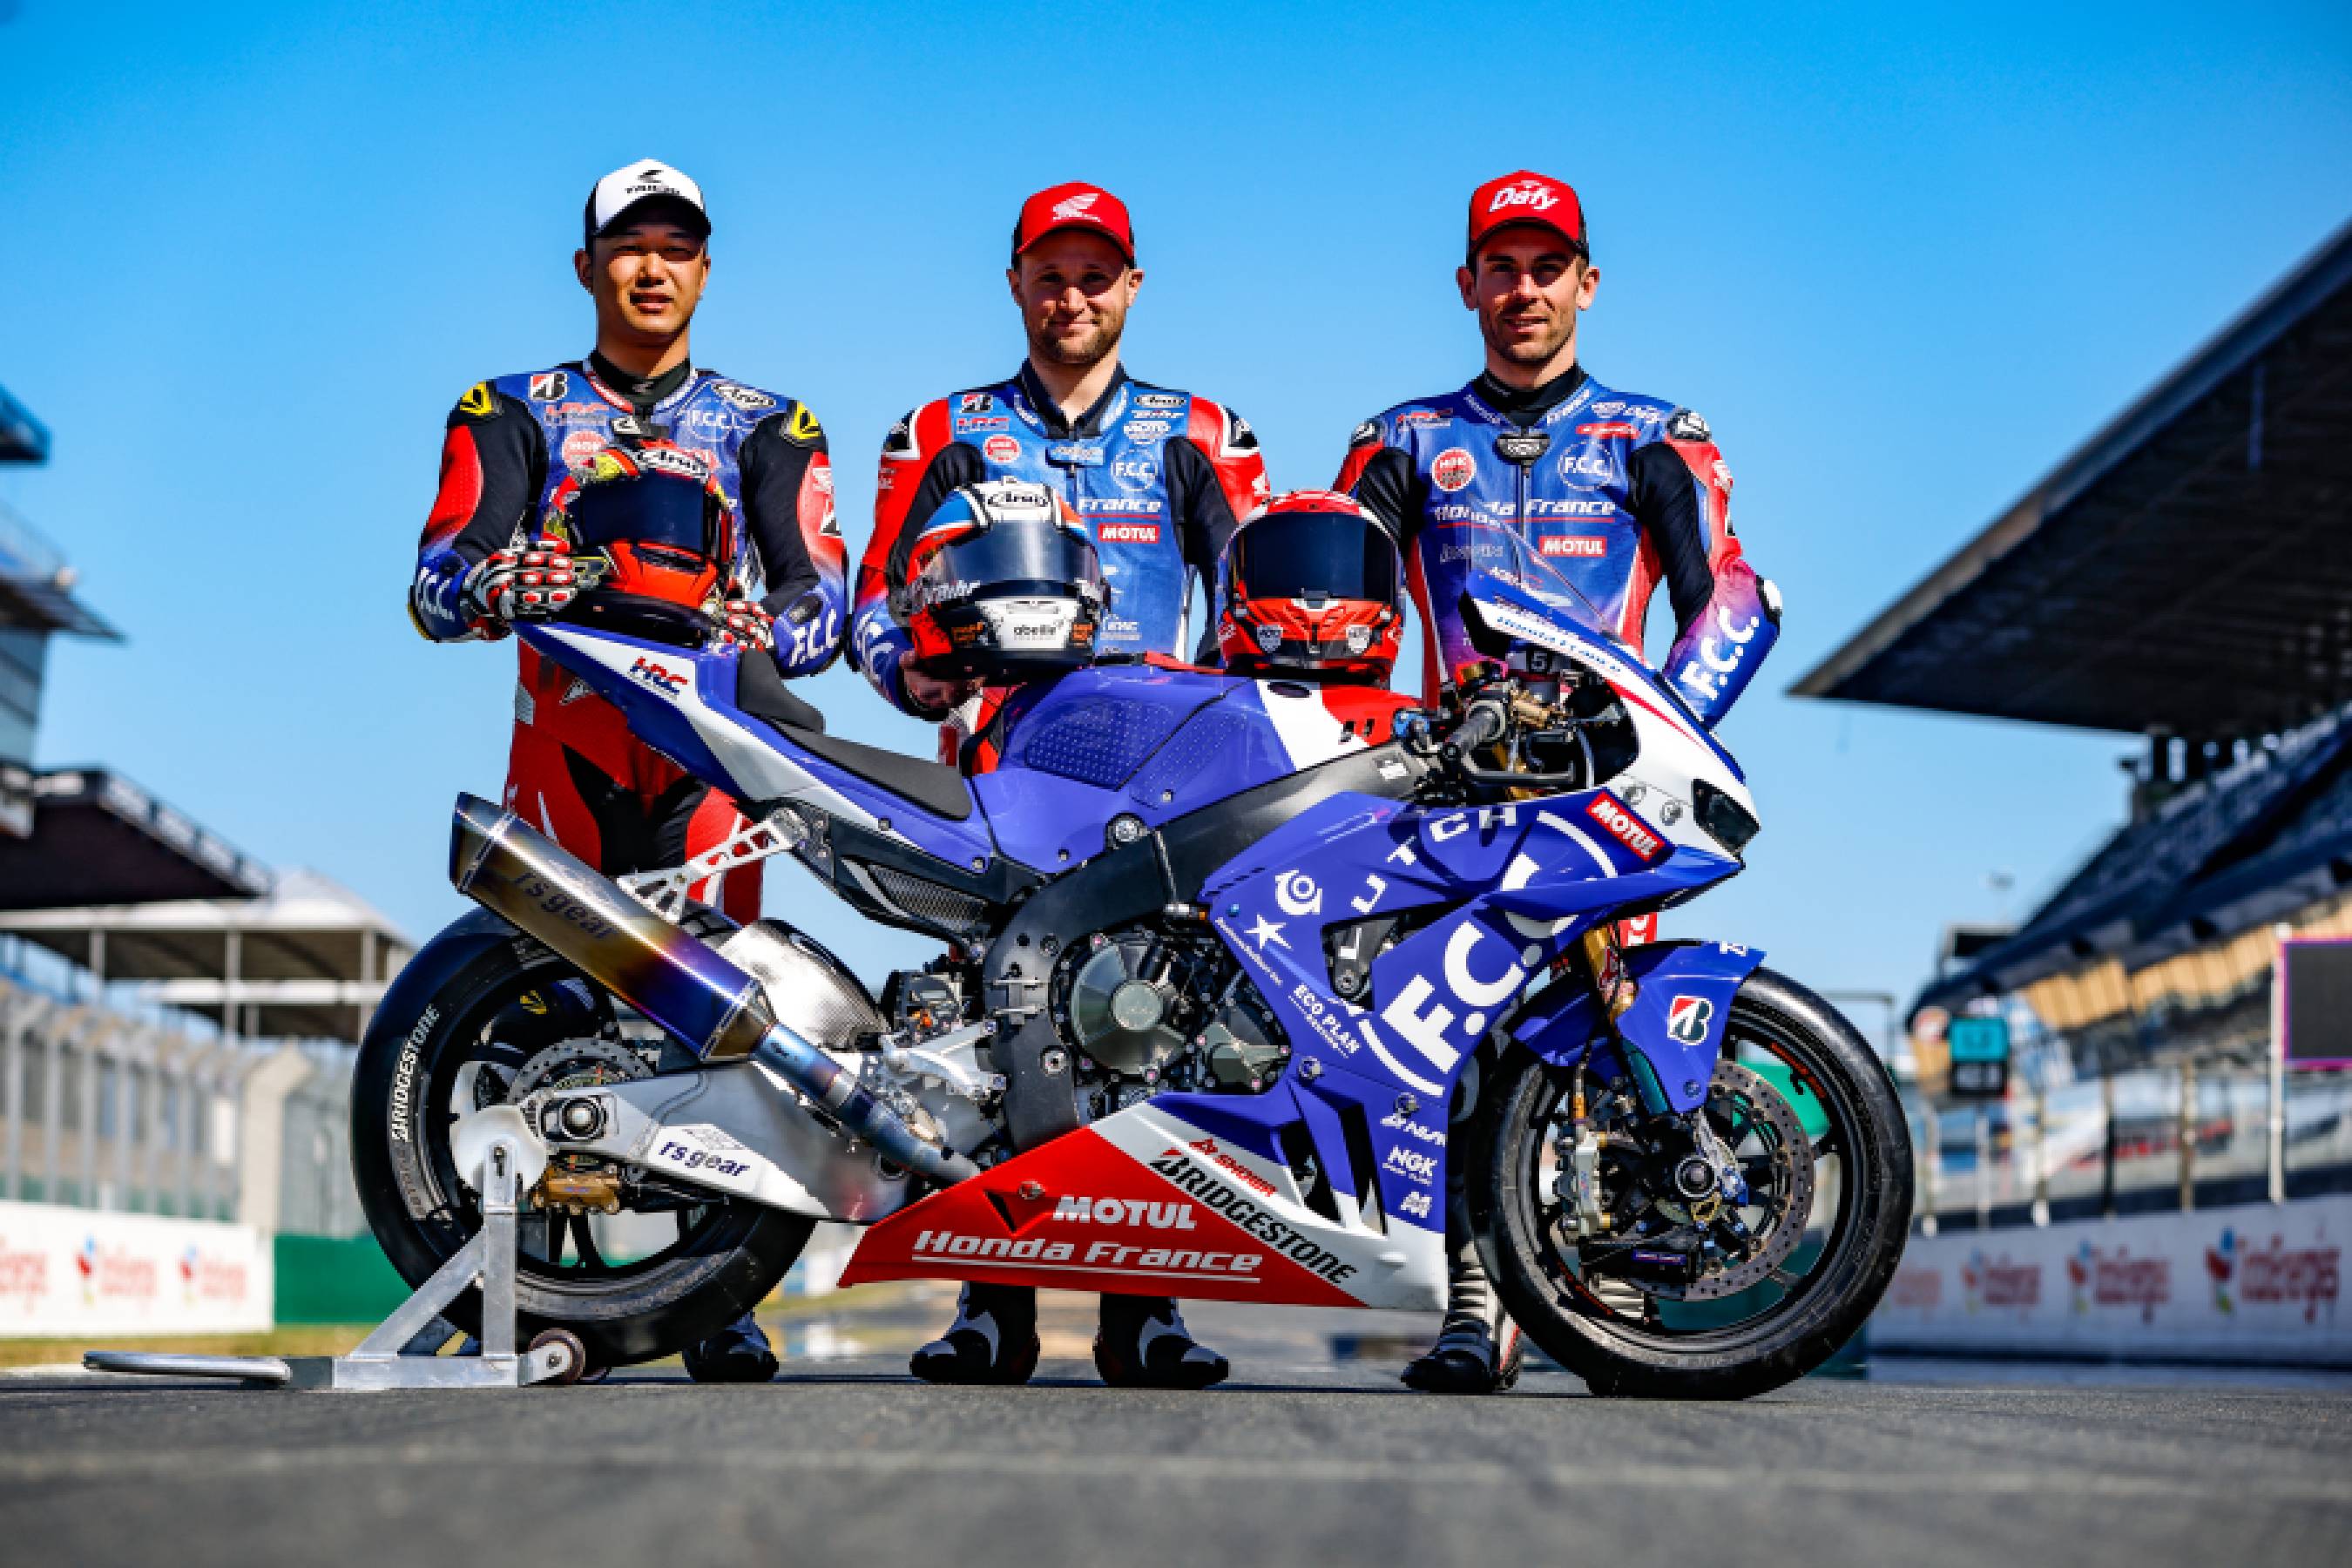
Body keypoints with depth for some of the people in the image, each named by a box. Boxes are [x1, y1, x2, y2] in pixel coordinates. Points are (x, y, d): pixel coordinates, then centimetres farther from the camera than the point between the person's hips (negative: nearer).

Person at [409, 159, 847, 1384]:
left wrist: (777, 630, -17)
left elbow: (823, 587, 7)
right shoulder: (511, 414, 18)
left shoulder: (769, 428, 20)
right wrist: (497, 586, -21)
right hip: (564, 720, 0)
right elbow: (435, 580, 4)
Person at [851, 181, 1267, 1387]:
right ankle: (993, 1306, -6)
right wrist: (914, 674, -8)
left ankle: (1143, 1307, -7)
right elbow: (878, 592, 13)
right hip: (998, 756, 0)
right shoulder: (944, 435, 19)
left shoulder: (1199, 437, 19)